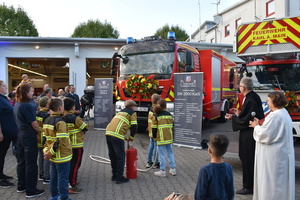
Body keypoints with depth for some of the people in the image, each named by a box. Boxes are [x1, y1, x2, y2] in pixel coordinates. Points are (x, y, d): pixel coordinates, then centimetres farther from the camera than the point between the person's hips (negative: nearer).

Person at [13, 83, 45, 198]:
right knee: (31, 164, 0)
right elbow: (34, 124, -17)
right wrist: (41, 132, -4)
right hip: (29, 136, -9)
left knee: (21, 162, 18)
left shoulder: (17, 104, 8)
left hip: (20, 135, 9)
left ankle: (21, 186, 31)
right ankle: (31, 191, 10)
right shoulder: (27, 106, -20)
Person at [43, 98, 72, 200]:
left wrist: (46, 151, 3)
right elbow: (60, 141, -24)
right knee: (62, 177, 4)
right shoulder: (60, 122, -20)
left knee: (54, 175, 19)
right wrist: (50, 153, -16)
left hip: (53, 156, 8)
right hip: (62, 156, -8)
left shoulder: (47, 121, 7)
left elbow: (46, 138, 9)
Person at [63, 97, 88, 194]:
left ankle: (70, 181, 33)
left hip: (68, 144, 8)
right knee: (75, 165, 0)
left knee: (70, 164, 19)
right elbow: (85, 127, -11)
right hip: (76, 145, -8)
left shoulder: (63, 117, 2)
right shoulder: (75, 118, -19)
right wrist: (82, 131, 9)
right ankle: (73, 187, 5)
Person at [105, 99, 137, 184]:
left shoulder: (121, 111, 29)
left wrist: (124, 136, 28)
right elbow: (134, 126, 0)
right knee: (120, 157, 4)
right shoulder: (132, 113, 8)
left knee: (113, 156, 17)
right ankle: (119, 178, 9)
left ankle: (114, 175, 28)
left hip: (108, 133, 8)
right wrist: (131, 137, 16)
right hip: (117, 136, -7)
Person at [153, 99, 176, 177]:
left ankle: (162, 171, 8)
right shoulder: (169, 115, 6)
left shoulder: (156, 116, -7)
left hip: (161, 138, -5)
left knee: (162, 155, 3)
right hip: (169, 137, 5)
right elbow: (171, 126, 12)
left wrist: (154, 137, 8)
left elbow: (154, 128, -6)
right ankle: (173, 169, 20)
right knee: (170, 153, 14)